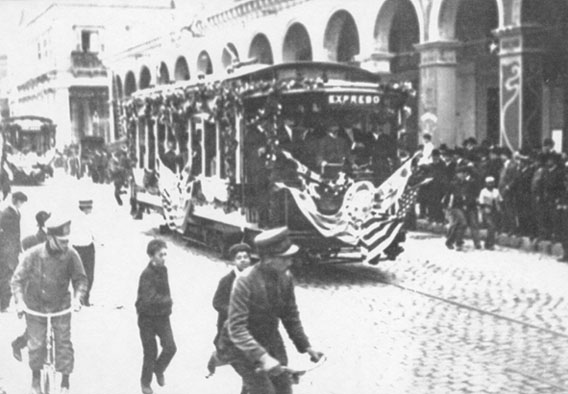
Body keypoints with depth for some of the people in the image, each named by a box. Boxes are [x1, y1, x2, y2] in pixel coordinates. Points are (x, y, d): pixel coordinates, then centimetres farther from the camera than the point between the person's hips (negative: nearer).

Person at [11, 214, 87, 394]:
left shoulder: (70, 254, -17)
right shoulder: (33, 254, -19)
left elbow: (80, 278, -6)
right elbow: (17, 279, -10)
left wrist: (77, 297, -22)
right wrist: (20, 301, -21)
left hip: (61, 305, 1)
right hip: (35, 306, -1)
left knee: (64, 342, -3)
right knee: (36, 343, 2)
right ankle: (35, 378, 27)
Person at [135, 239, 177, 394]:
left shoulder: (163, 269, 1)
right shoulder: (147, 275, -22)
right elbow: (150, 300, -29)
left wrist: (167, 302, 0)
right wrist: (168, 300, -17)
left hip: (162, 316, 5)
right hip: (147, 318, -5)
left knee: (170, 347, -6)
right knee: (150, 353, 4)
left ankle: (158, 370, 23)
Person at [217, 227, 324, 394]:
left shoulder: (286, 277, -8)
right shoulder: (245, 281, -27)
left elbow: (290, 316, 6)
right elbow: (236, 329, -30)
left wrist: (306, 346, 1)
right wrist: (262, 357, -39)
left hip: (271, 341, 6)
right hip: (243, 347, -6)